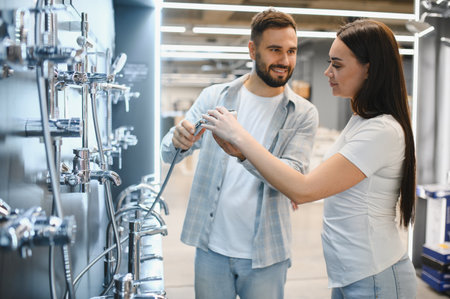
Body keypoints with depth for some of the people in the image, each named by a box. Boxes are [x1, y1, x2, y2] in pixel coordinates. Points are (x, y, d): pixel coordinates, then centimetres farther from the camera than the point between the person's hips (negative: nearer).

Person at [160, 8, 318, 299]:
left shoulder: (304, 114, -4)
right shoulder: (214, 97, 0)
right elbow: (168, 154, -2)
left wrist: (245, 154, -33)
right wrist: (179, 141, -27)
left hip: (265, 256, -1)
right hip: (211, 248, 1)